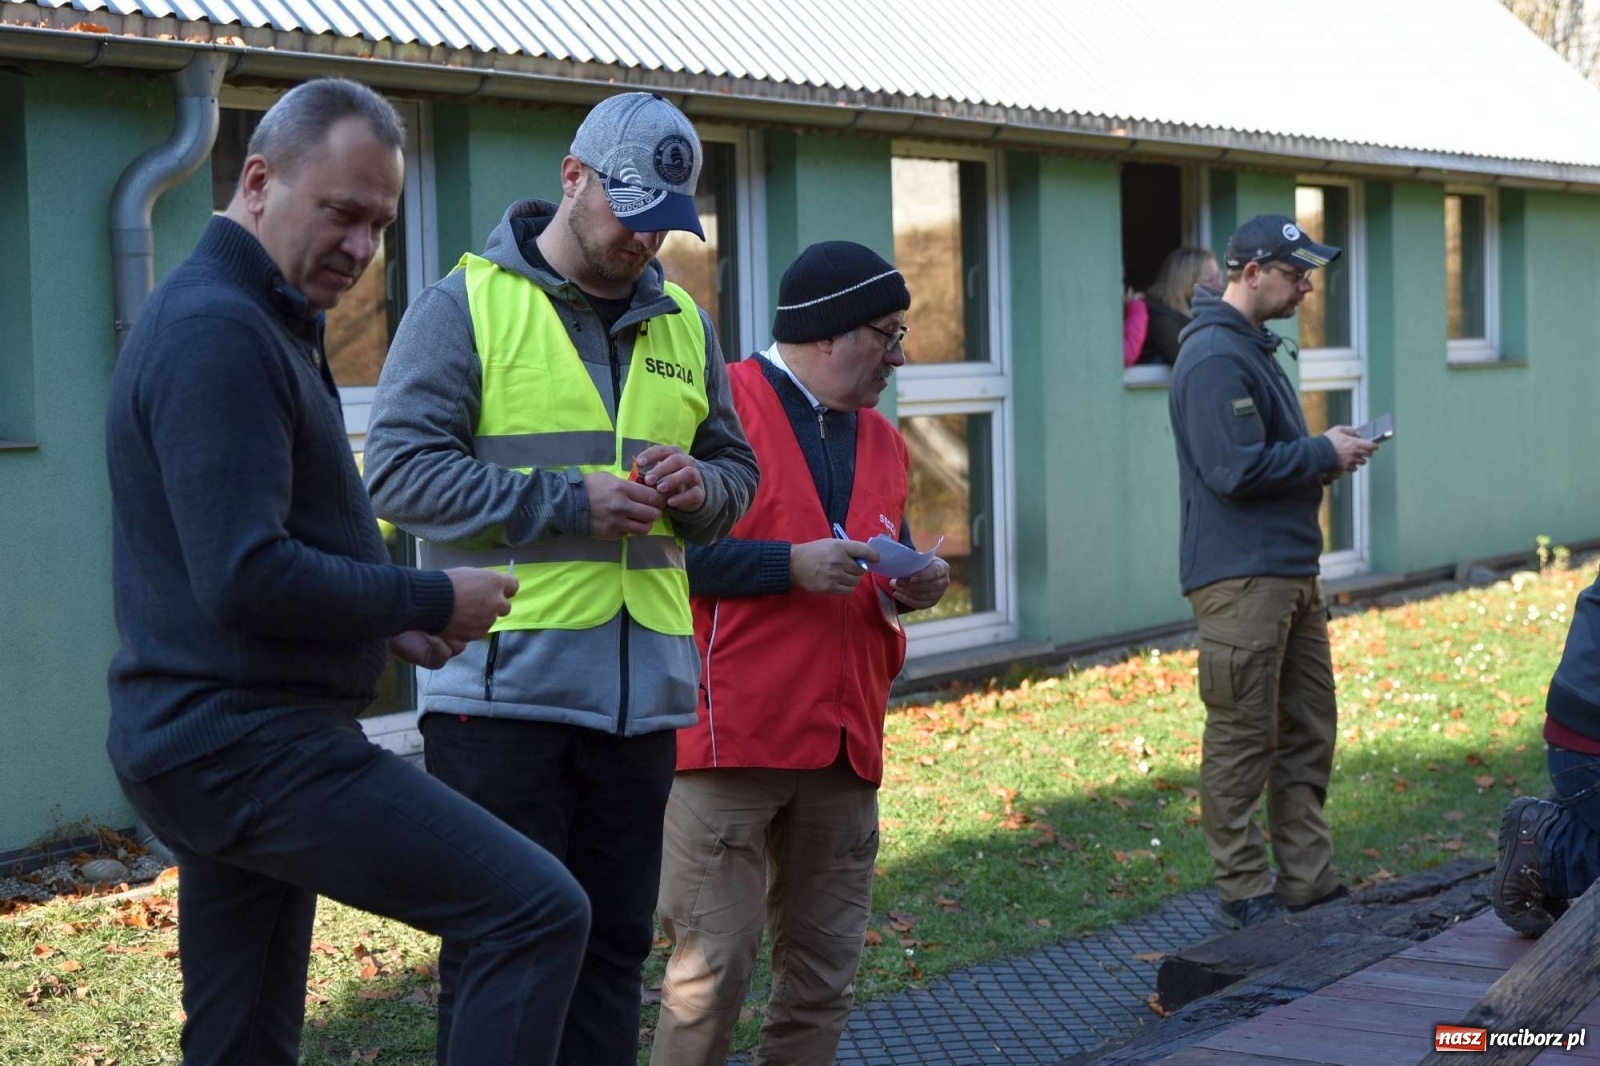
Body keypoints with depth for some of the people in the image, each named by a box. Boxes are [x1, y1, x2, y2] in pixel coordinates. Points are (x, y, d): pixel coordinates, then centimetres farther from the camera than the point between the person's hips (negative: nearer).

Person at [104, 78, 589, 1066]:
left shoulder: (254, 322, 18)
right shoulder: (221, 333, -15)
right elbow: (247, 577, -24)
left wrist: (387, 622, 9)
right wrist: (432, 599, -12)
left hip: (212, 737, 11)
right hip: (253, 746, -11)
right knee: (542, 912, -15)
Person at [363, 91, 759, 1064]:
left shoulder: (682, 324, 15)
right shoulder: (468, 305, -3)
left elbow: (738, 470, 22)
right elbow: (402, 470, -11)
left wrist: (700, 488, -3)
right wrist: (567, 504, -16)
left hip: (642, 692, 6)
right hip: (505, 685, -6)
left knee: (614, 945, 13)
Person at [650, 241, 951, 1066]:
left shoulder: (880, 440, 18)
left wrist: (909, 588, 6)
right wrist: (790, 564, -18)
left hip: (844, 741, 7)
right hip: (733, 735, -7)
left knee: (823, 970, 11)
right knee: (712, 966, -6)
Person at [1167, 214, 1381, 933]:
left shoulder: (1254, 348, 18)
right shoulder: (1215, 357, -16)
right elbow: (1236, 468, -23)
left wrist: (1326, 454, 9)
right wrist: (1323, 454, -12)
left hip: (1291, 573, 11)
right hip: (1240, 576, -11)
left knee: (1308, 731, 13)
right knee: (1242, 740, -3)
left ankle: (1309, 882, 20)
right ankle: (1243, 895, 4)